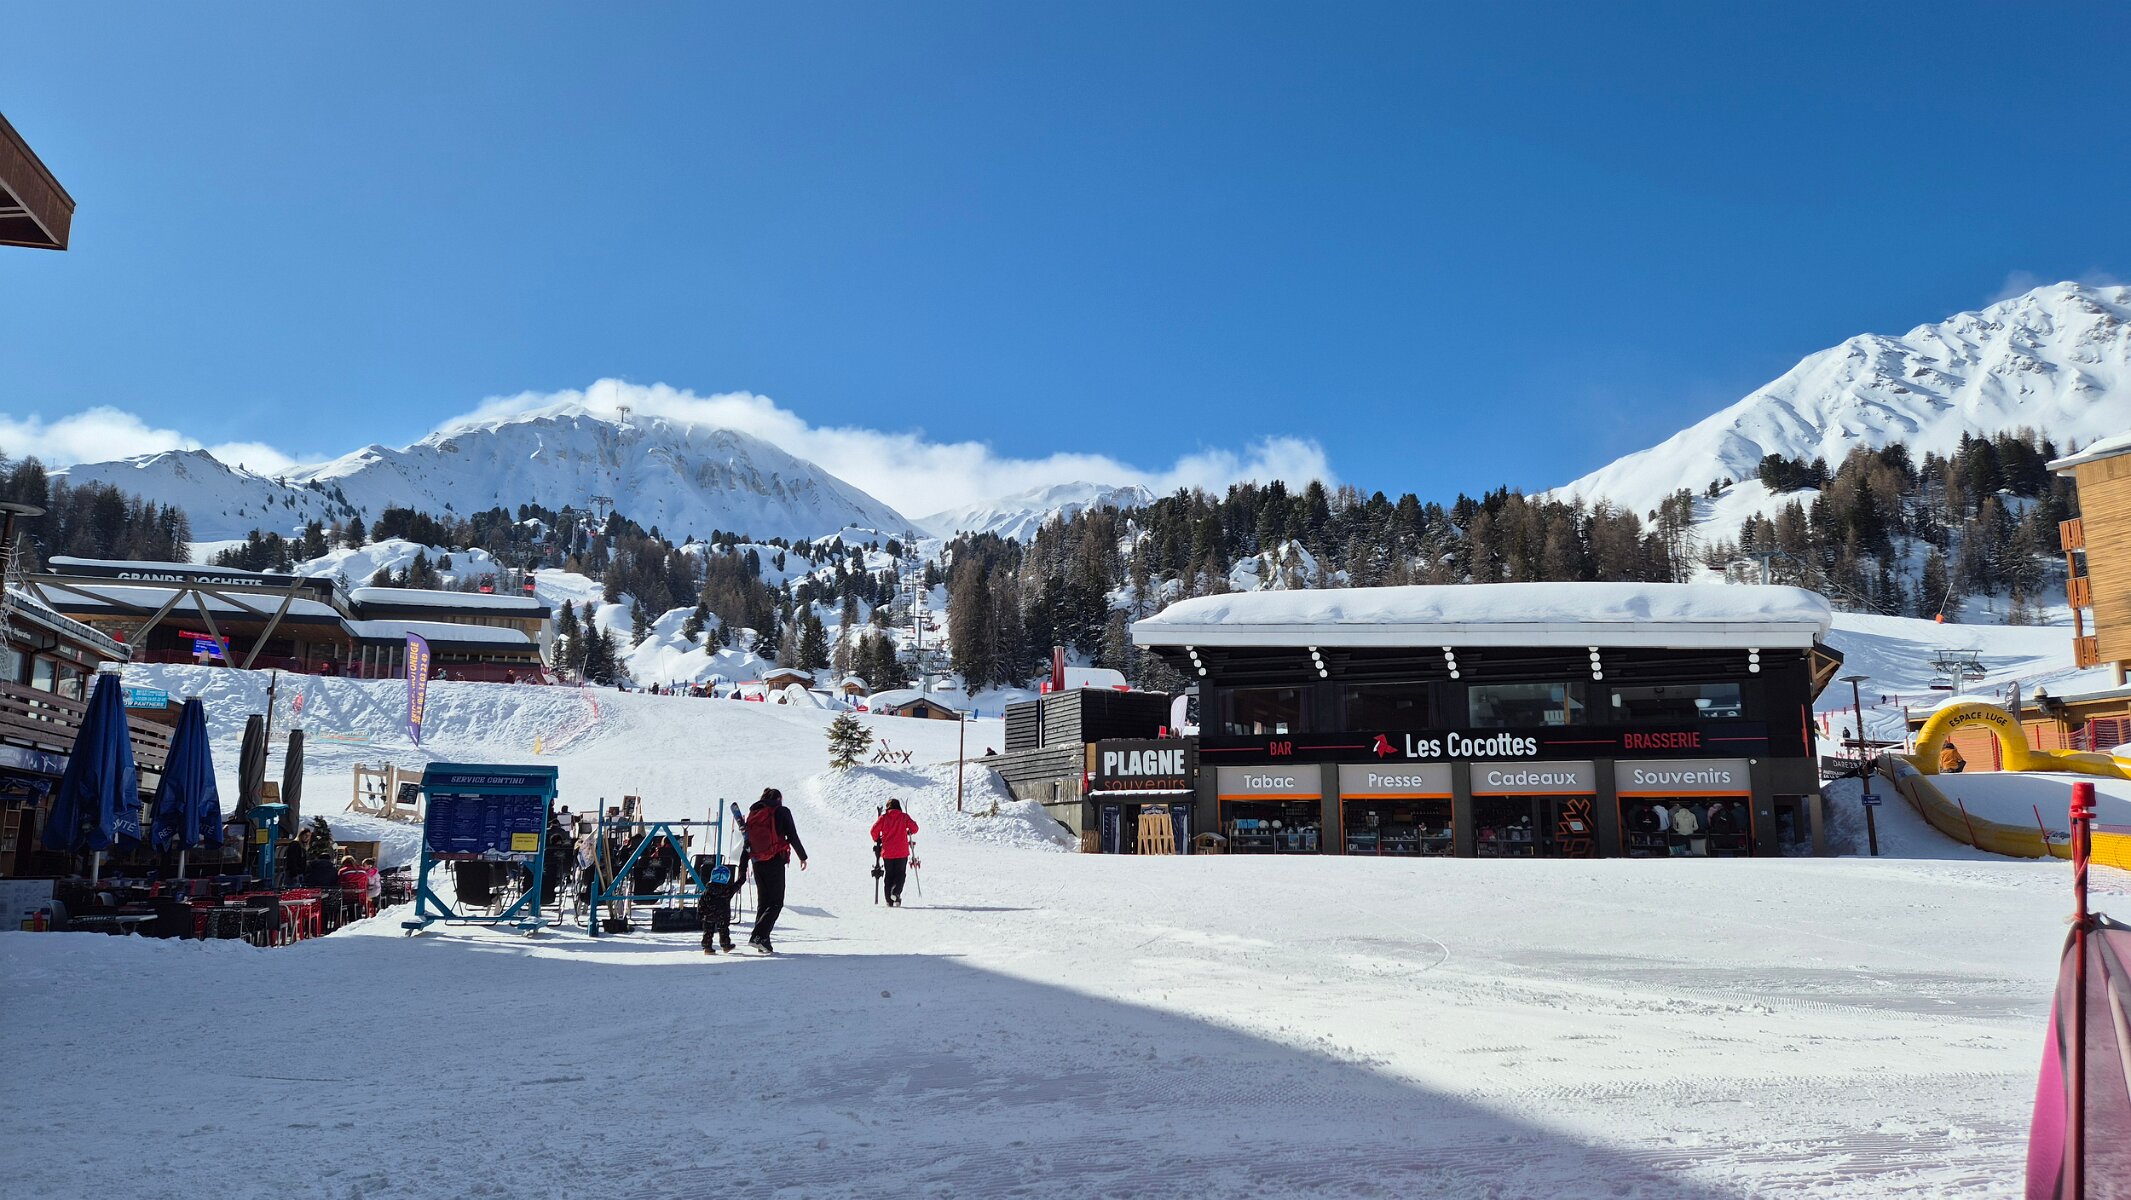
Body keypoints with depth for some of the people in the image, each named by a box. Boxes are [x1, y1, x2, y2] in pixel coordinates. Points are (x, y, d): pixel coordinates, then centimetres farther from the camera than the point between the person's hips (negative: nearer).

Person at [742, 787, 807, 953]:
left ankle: (762, 941, 13)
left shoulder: (753, 813, 14)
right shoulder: (781, 811, -2)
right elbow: (793, 836, -3)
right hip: (775, 862, -6)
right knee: (776, 903, -3)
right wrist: (802, 856, 8)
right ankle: (758, 936, -19)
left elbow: (746, 841, 14)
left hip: (757, 863, 6)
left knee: (762, 901, 16)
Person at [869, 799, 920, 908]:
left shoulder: (884, 817, 1)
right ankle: (896, 892, -17)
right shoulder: (904, 817, 0)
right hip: (902, 852, -1)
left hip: (887, 853, 1)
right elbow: (914, 828, -5)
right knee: (900, 874, 9)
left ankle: (889, 900, 7)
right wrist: (909, 832, 17)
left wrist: (877, 840, 14)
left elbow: (874, 830, -5)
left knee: (889, 875, 13)